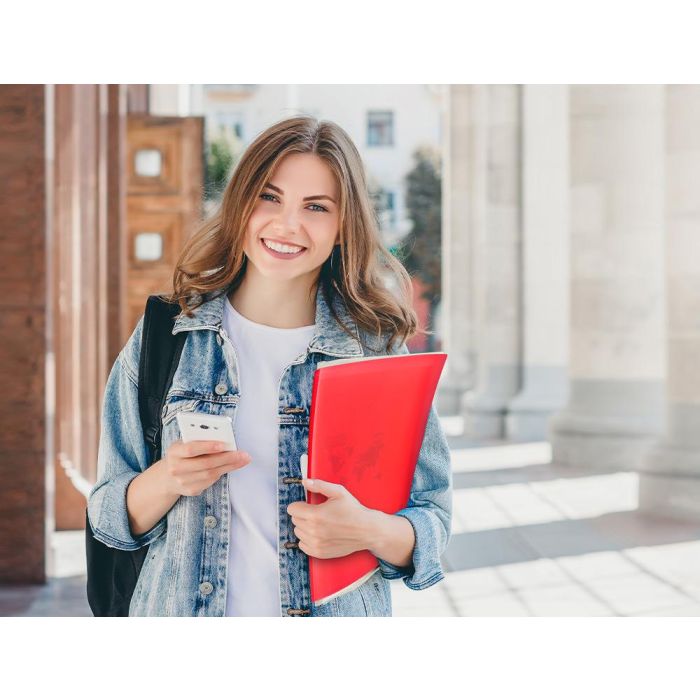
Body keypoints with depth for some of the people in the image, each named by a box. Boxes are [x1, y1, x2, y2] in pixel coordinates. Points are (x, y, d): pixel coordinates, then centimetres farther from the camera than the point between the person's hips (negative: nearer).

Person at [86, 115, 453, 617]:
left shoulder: (380, 352, -6)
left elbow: (433, 524, -4)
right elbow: (110, 517, -1)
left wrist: (369, 530, -24)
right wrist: (167, 480, -20)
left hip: (336, 613, 0)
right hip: (181, 612, 1)